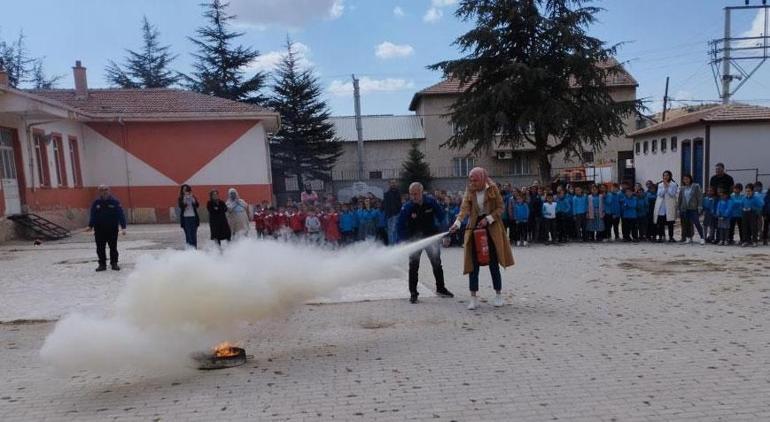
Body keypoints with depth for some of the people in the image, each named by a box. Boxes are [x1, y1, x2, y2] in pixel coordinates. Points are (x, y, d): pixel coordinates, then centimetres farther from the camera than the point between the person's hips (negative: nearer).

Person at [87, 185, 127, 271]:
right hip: (99, 230, 2)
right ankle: (102, 264, 16)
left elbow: (121, 214, -9)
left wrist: (123, 227, -16)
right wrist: (90, 226, -6)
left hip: (112, 229, -2)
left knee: (113, 247, 5)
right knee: (100, 248, 5)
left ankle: (114, 263, 15)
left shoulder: (115, 202, -6)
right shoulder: (96, 203, 2)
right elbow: (93, 216, 6)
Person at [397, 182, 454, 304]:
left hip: (431, 237, 2)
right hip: (414, 239, -2)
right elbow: (400, 225, -12)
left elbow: (441, 217, -1)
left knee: (437, 264, 12)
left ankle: (440, 289, 29)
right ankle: (413, 293, 5)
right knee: (413, 266, -5)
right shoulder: (407, 207, -19)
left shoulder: (431, 202, -15)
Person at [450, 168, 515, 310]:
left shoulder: (493, 189, -6)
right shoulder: (469, 191, -1)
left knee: (493, 263, 3)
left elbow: (500, 208, -5)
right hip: (474, 228, 2)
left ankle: (498, 295, 19)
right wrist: (457, 222, -30)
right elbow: (464, 208, -14)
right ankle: (474, 298, 5)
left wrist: (488, 219, -19)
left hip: (492, 228, -2)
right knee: (473, 264, -1)